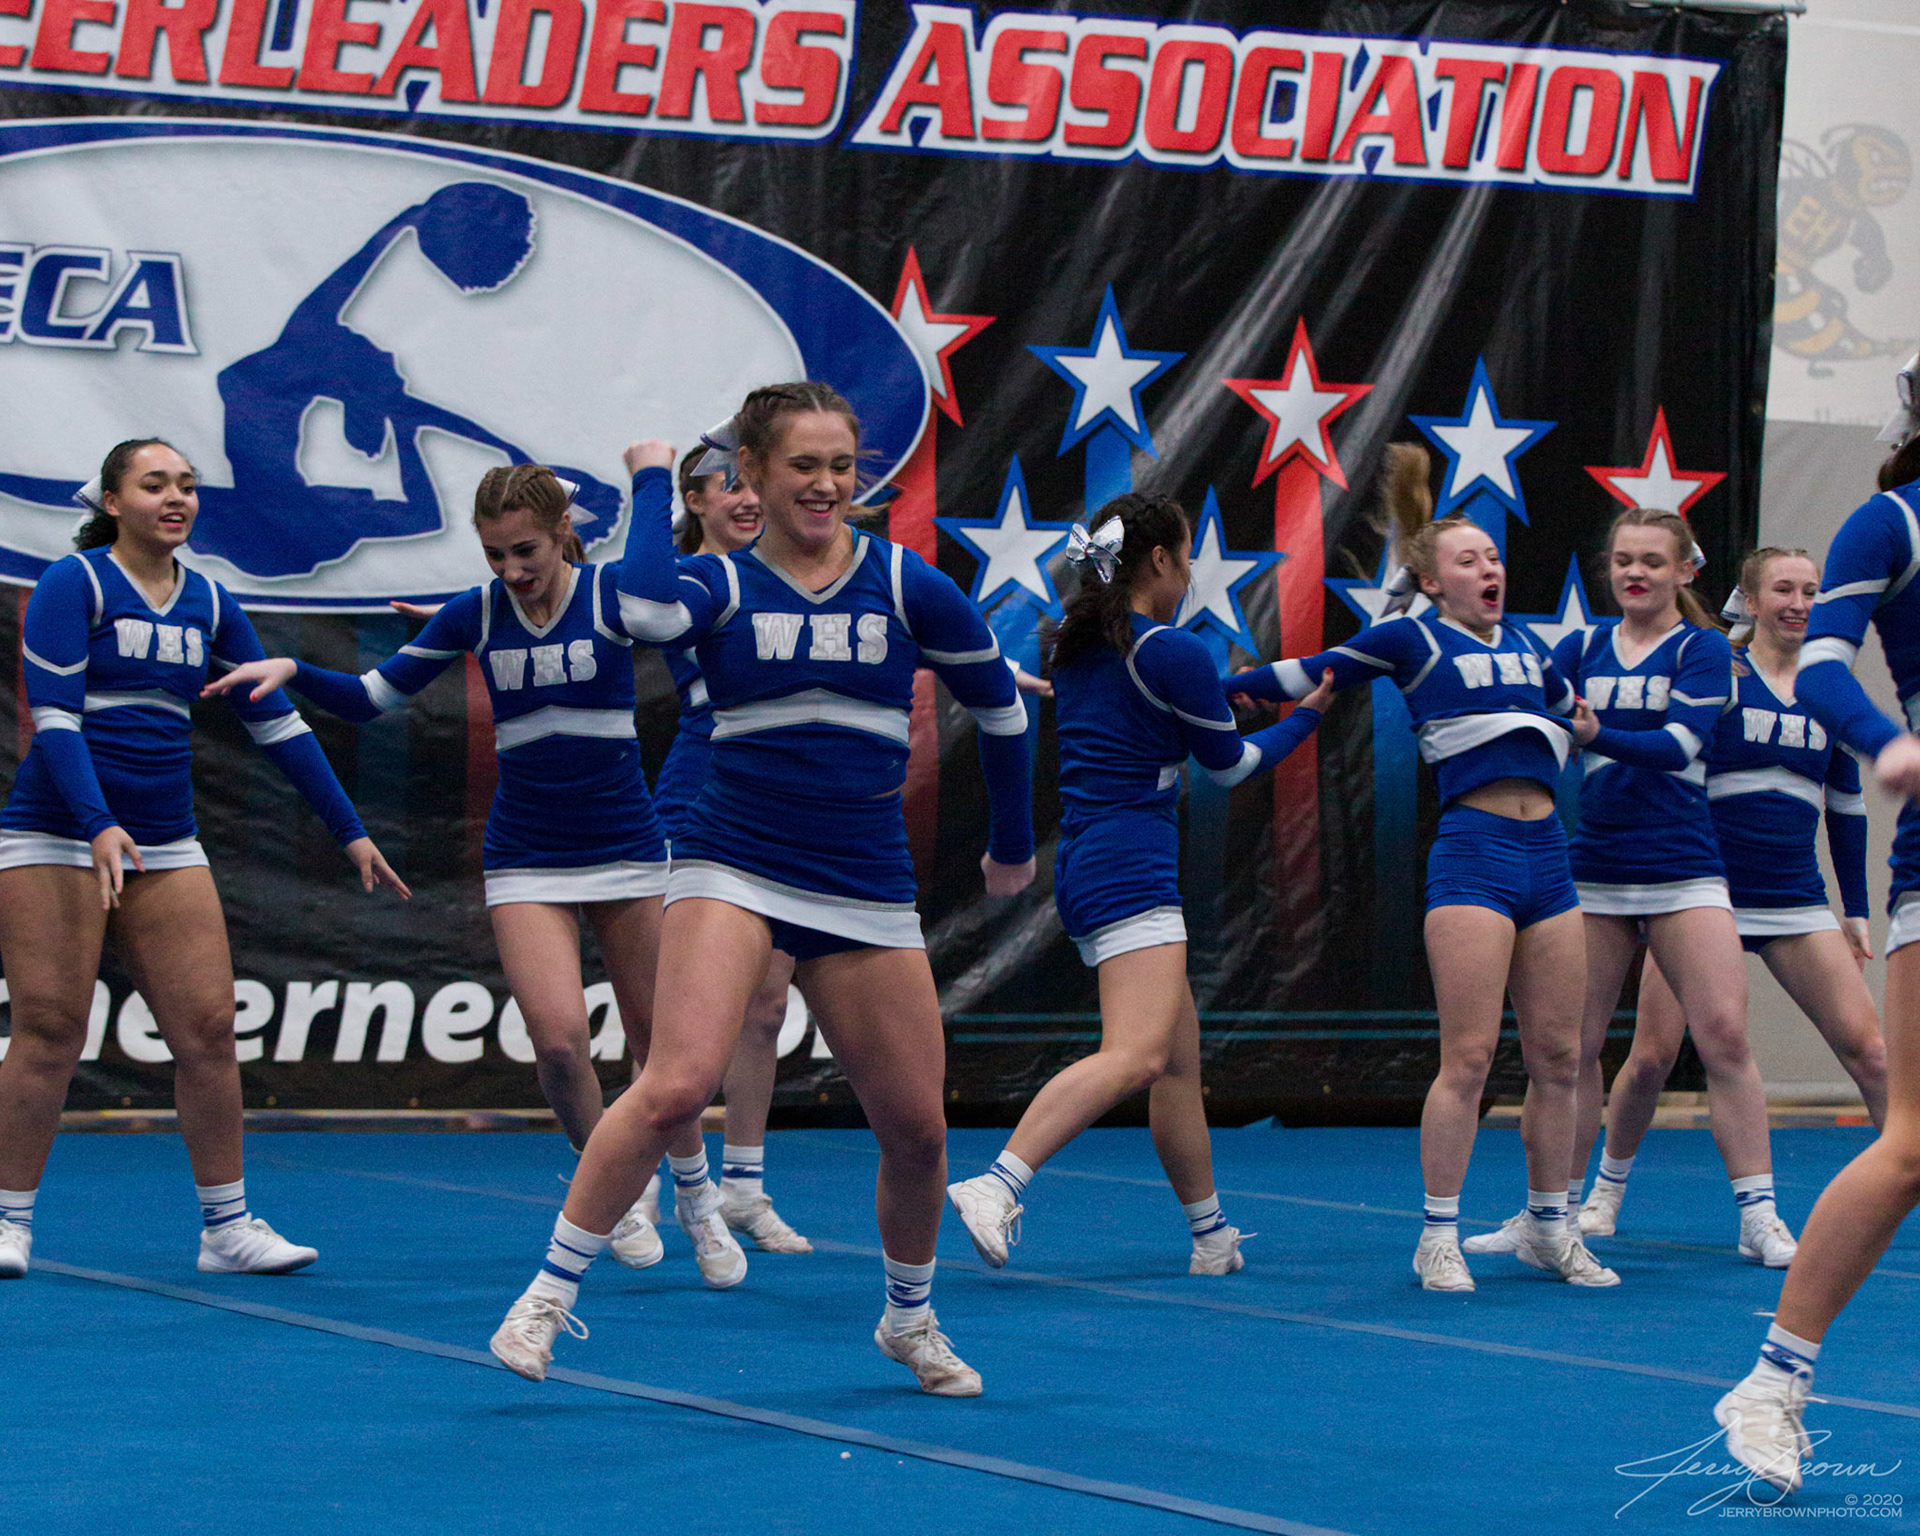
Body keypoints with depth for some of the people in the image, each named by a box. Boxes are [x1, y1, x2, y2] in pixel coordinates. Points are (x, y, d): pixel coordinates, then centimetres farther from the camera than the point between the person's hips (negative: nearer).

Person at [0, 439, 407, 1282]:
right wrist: (99, 825, -27)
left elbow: (277, 722, 14)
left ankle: (228, 1227, 6)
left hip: (166, 848, 5)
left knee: (208, 1029, -1)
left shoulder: (209, 604, 11)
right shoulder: (73, 583, -6)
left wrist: (350, 831, 11)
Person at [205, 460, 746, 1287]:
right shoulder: (475, 613, -1)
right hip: (525, 860, 1)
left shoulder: (613, 594, -7)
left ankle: (697, 1201, 29)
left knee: (657, 1039, 5)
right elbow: (372, 697, 3)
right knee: (557, 1036, -16)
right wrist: (294, 672, -13)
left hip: (625, 848, -1)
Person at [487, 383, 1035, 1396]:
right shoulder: (721, 585, 0)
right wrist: (653, 487, -9)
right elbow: (647, 605, -25)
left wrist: (1013, 845, 22)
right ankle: (550, 1293, -11)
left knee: (916, 1130, 3)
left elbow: (997, 704, 15)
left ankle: (910, 1320, 30)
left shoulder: (907, 587, 3)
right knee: (679, 1084, -23)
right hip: (733, 867, -2)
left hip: (867, 888, 2)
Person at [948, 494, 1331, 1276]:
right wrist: (1305, 715, 20)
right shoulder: (1172, 653, -10)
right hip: (1132, 867, -10)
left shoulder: (1074, 647, 12)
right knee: (1135, 1056, -20)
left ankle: (1211, 1235, 20)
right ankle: (997, 1187, -35)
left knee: (1180, 1057, 16)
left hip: (1082, 861, 10)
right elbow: (1230, 763, 2)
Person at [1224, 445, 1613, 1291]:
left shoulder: (1524, 645, 20)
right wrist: (1212, 688, 14)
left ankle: (1547, 1225, 17)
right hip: (1471, 854, -6)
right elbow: (1315, 672, 12)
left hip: (1546, 856, 6)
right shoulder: (1412, 637, 5)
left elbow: (1568, 710, 41)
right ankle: (1439, 1236, -2)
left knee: (1557, 1056, 6)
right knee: (1469, 1055, -10)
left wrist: (1580, 728, 24)